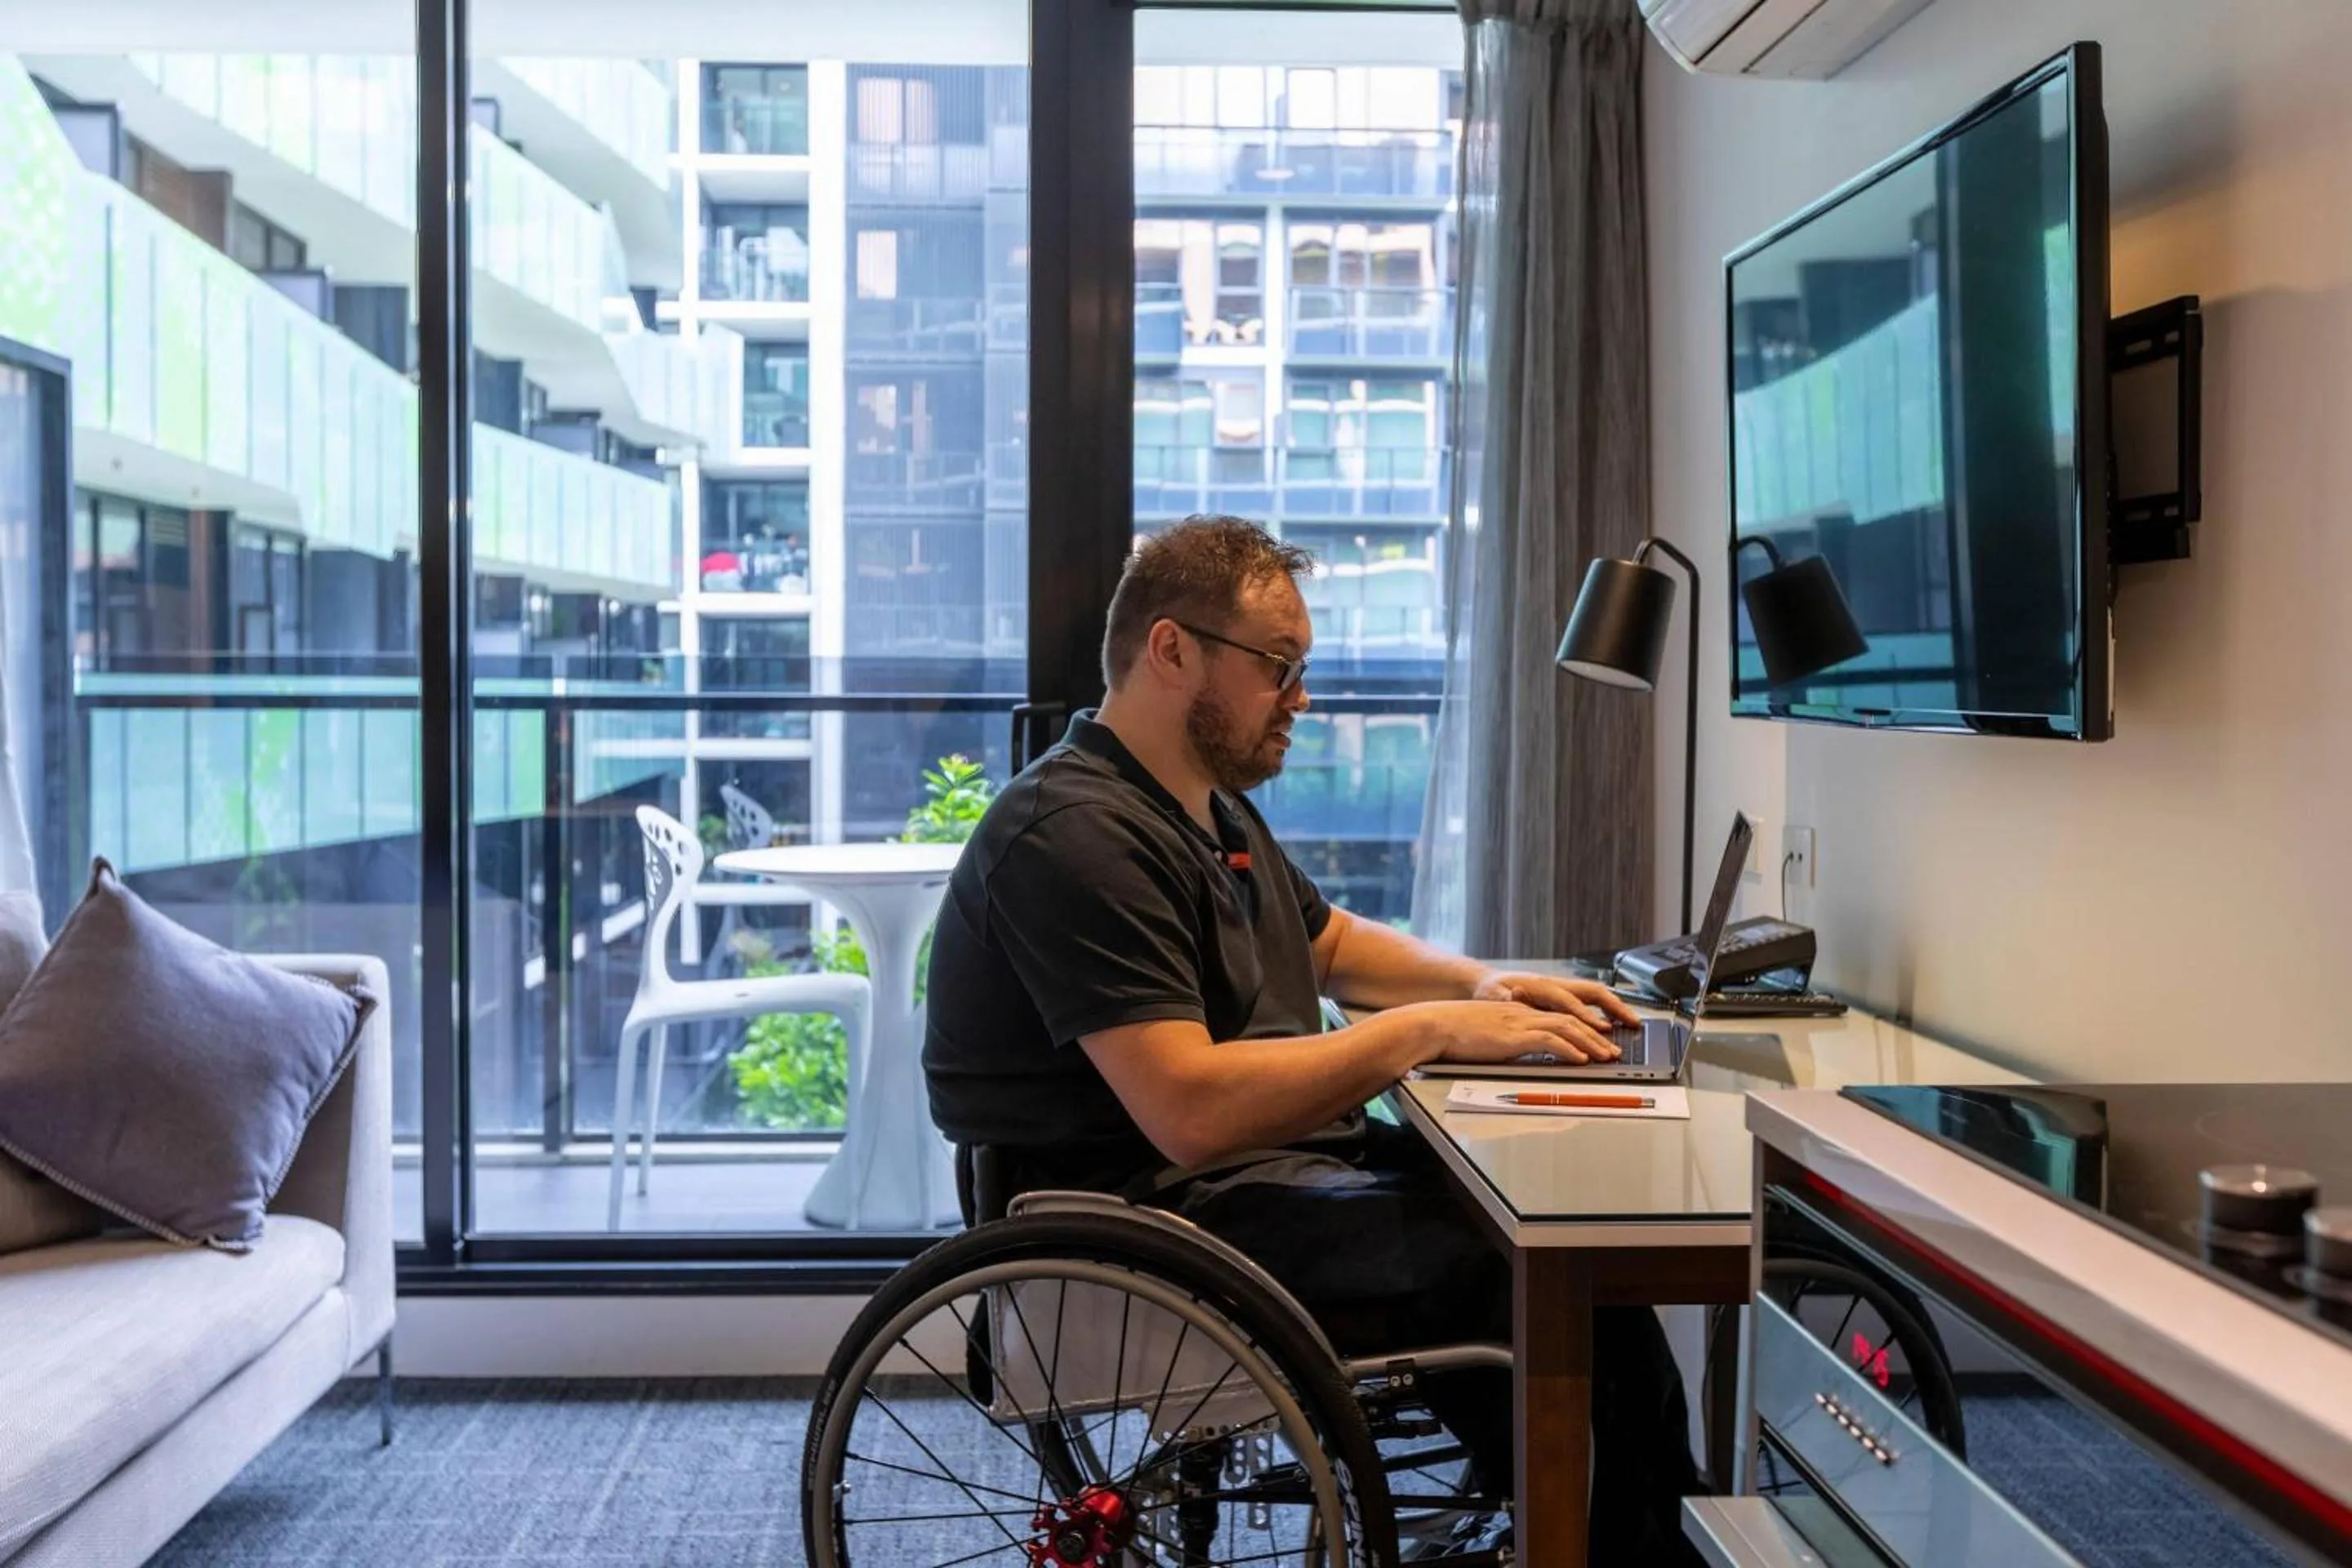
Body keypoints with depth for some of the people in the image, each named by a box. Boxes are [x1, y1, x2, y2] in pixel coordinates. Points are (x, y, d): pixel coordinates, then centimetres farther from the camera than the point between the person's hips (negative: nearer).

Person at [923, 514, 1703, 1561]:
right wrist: (1430, 1028, -22)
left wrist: (1477, 983, 8)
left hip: (1271, 1157, 10)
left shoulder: (1213, 806, 15)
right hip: (1165, 1213, -10)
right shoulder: (1076, 838, -19)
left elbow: (1331, 942, 28)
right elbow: (1193, 1109, -28)